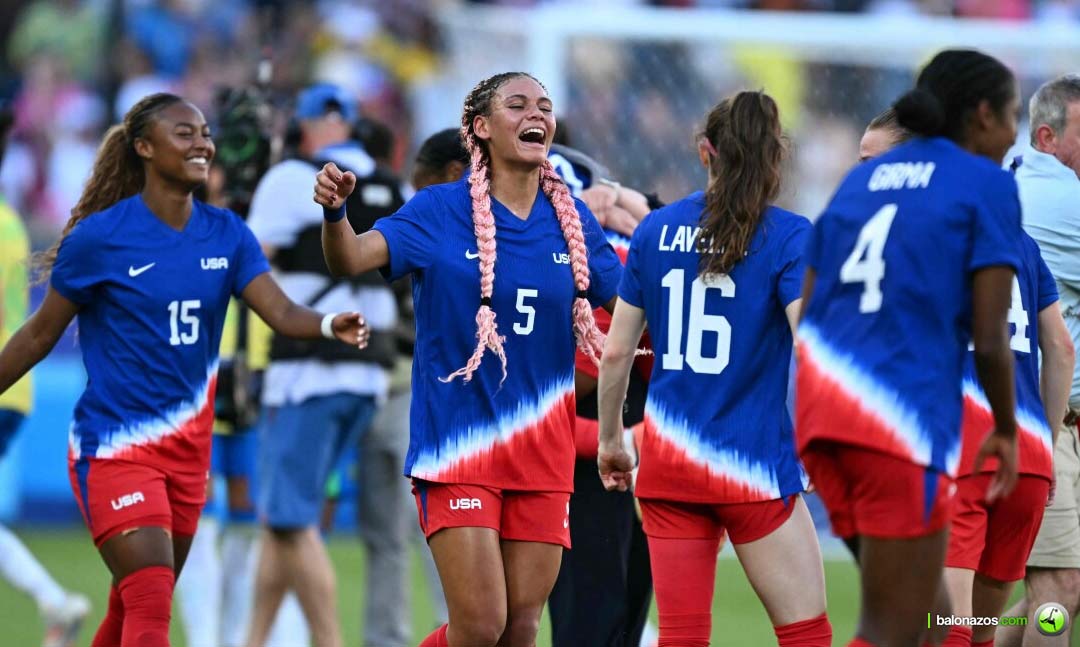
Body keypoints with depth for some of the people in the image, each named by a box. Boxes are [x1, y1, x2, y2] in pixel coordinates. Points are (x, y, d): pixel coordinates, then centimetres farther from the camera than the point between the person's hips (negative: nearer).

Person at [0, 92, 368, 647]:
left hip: (188, 448, 6)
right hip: (114, 448, -6)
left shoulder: (225, 234, 3)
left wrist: (331, 326, -30)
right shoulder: (100, 237, -10)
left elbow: (282, 314, -9)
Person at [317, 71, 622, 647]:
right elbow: (351, 259, -18)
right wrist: (334, 211, -38)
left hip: (541, 448, 4)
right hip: (459, 443, -4)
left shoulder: (570, 217, 7)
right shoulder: (441, 211, -5)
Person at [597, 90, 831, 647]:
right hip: (753, 465, -4)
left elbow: (616, 351, 9)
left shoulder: (656, 230, 5)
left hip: (667, 461, 4)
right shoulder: (789, 236, -7)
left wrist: (610, 439, 21)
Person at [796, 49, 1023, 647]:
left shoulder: (861, 178, 19)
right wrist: (1005, 430, 10)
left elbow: (807, 316, 16)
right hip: (903, 417, -7)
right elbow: (989, 339, -6)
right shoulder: (988, 184, 1)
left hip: (820, 402, 7)